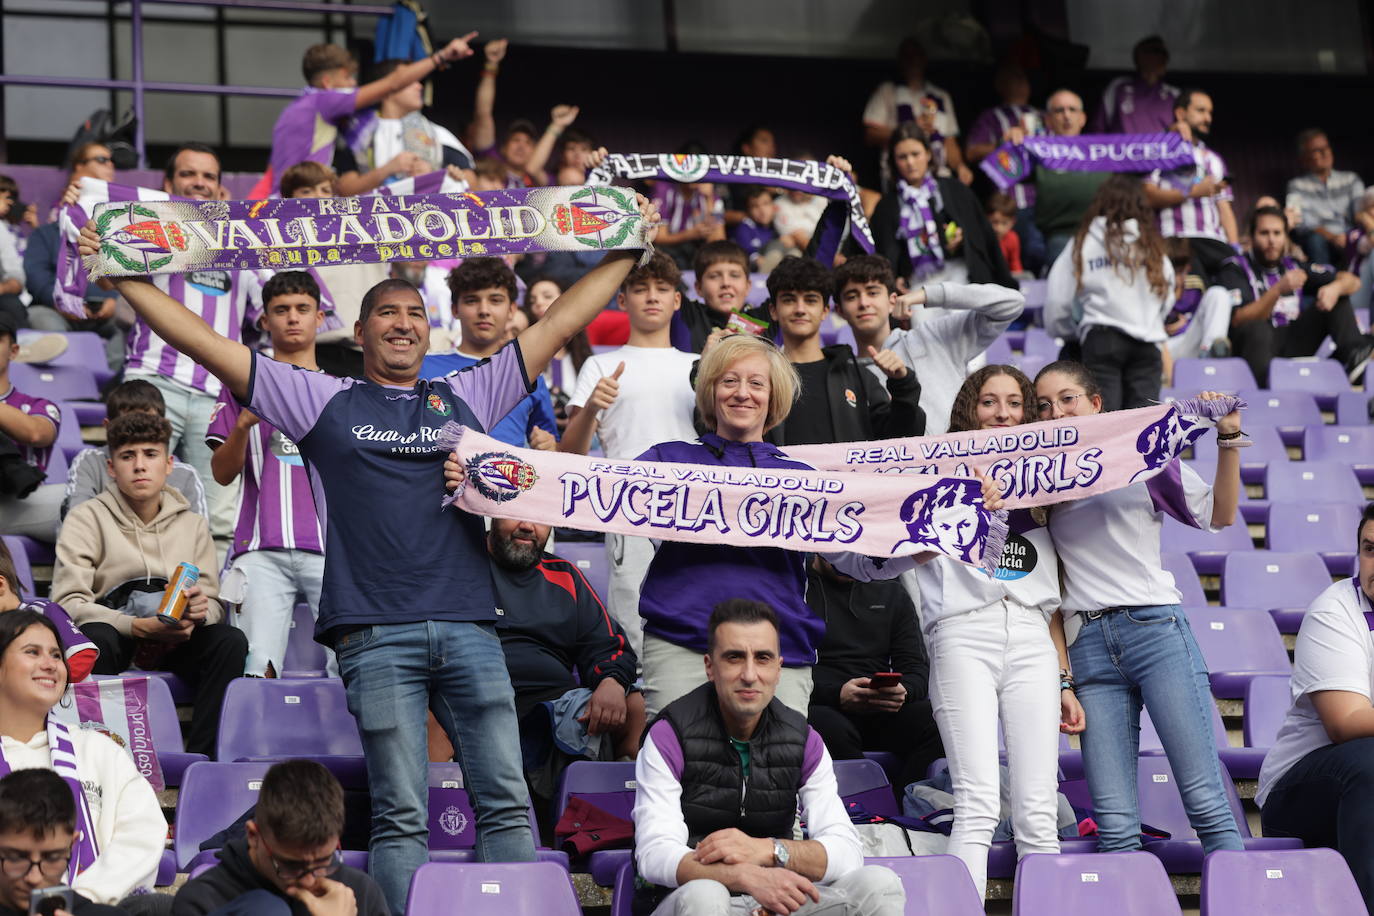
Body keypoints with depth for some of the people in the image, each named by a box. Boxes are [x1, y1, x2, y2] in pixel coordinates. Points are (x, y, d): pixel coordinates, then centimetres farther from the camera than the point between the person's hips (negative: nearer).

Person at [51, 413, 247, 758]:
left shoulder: (191, 524, 14)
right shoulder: (87, 518, 3)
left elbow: (214, 604, 10)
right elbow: (68, 602, -10)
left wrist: (199, 610, -18)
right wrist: (142, 627, -23)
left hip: (174, 641, 3)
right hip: (115, 631, -3)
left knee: (230, 641, -26)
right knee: (96, 639, -37)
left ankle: (200, 756, -30)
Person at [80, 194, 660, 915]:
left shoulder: (467, 396, 19)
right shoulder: (325, 402, 13)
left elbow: (561, 322, 21)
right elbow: (205, 344, 9)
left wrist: (628, 250, 19)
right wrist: (121, 276, 5)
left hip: (469, 626, 2)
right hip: (375, 633, -2)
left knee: (506, 800, -3)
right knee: (400, 814, -3)